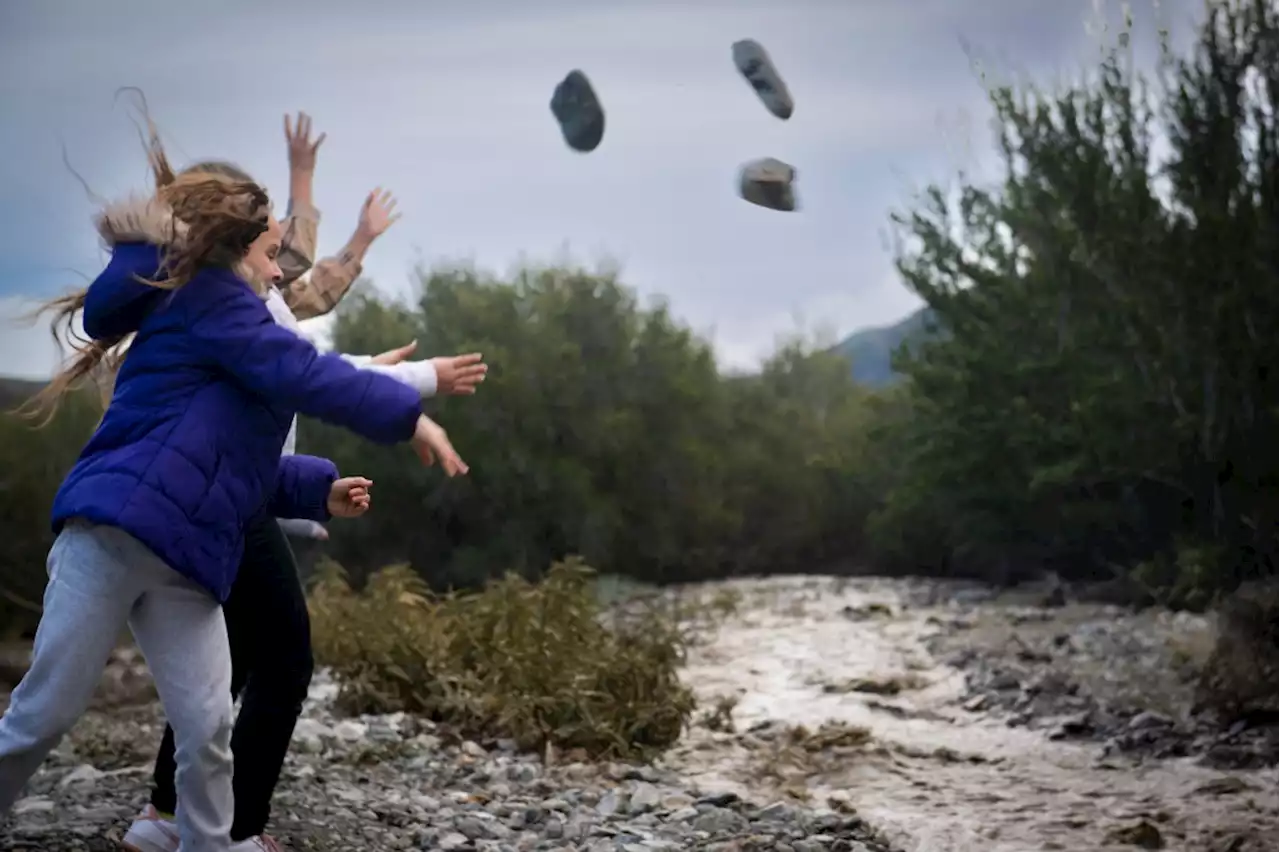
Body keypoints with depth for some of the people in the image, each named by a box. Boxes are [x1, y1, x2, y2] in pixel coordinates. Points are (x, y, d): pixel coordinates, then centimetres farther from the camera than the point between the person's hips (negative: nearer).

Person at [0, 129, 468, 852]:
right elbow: (302, 374, -14)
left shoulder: (210, 317, 28)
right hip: (118, 530, -9)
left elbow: (236, 460, 30)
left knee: (208, 731, -1)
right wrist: (409, 414, -10)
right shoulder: (208, 293, -2)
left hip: (185, 560, 9)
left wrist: (320, 490, 21)